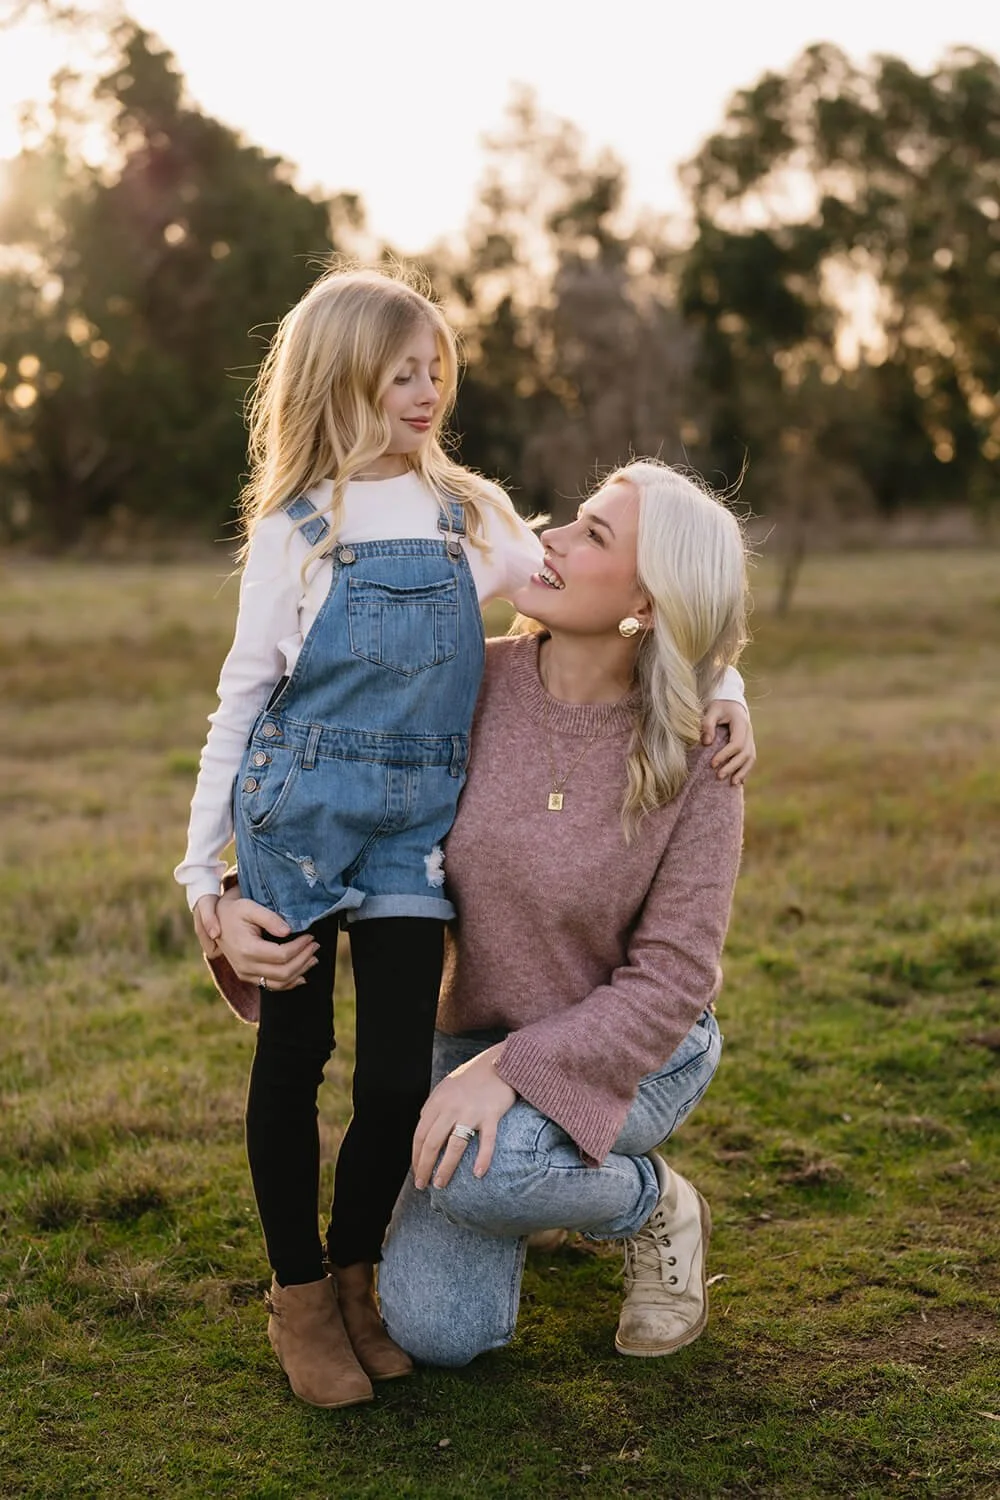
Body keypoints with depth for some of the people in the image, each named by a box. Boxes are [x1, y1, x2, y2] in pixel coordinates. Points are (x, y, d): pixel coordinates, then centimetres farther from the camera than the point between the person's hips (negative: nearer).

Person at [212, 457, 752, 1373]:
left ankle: (654, 1206, -1)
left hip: (632, 1049, -3)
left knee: (478, 1173, -35)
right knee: (435, 1333, -8)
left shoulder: (695, 758, -21)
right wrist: (240, 900, -20)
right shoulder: (476, 684, -13)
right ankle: (543, 1177, 23)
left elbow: (672, 978, -21)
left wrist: (513, 1072, -32)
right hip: (483, 1029, 3)